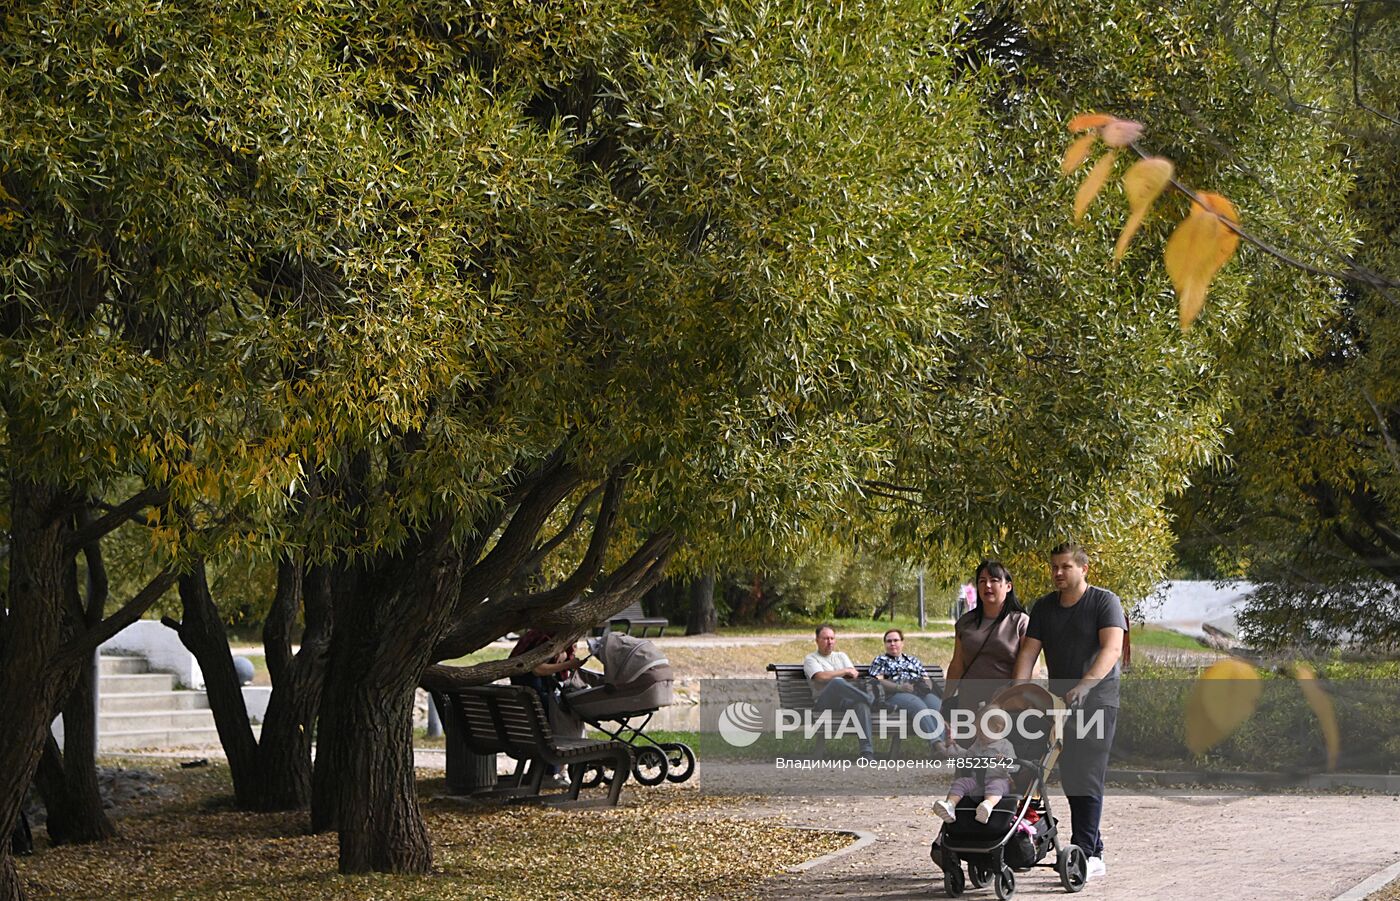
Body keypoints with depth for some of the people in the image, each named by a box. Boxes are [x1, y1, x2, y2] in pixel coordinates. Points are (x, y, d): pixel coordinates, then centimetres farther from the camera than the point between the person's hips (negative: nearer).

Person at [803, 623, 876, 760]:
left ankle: (867, 751, -44)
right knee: (837, 683, -39)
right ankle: (871, 698, -36)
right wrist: (845, 671, 2)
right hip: (824, 703, -4)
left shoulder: (841, 656, 29)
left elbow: (855, 675, 15)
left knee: (861, 703, -35)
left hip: (846, 701, 4)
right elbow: (821, 677, -7)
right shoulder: (811, 659, 13)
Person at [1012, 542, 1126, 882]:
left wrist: (1084, 685, -31)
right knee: (1070, 779, 6)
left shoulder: (1105, 602, -5)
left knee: (1087, 778, -12)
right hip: (1060, 701, 6)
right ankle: (1095, 854, 12)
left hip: (1097, 700, -6)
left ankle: (1083, 852, -14)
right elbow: (1028, 651, 3)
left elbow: (1112, 649, -18)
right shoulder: (1044, 607, 11)